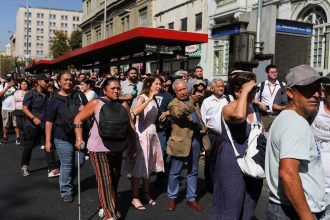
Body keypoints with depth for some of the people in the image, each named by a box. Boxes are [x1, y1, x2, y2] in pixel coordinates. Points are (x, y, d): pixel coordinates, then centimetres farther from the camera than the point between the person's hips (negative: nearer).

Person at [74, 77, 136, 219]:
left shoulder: (123, 104, 3)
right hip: (99, 149, -4)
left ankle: (107, 205, 34)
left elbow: (130, 126, 8)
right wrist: (79, 138, -12)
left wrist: (133, 146, 8)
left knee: (115, 179, 14)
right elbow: (78, 119, -2)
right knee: (105, 181, -5)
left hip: (118, 148, 4)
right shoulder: (96, 103, -7)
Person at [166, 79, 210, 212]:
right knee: (175, 172, 7)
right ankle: (172, 197, 23)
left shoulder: (193, 100, 12)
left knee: (193, 171, 14)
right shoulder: (173, 104, -9)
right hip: (181, 141, -6)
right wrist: (192, 101, -45)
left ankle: (191, 198, 26)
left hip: (196, 139, 6)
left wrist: (203, 129, 13)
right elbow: (180, 113, -32)